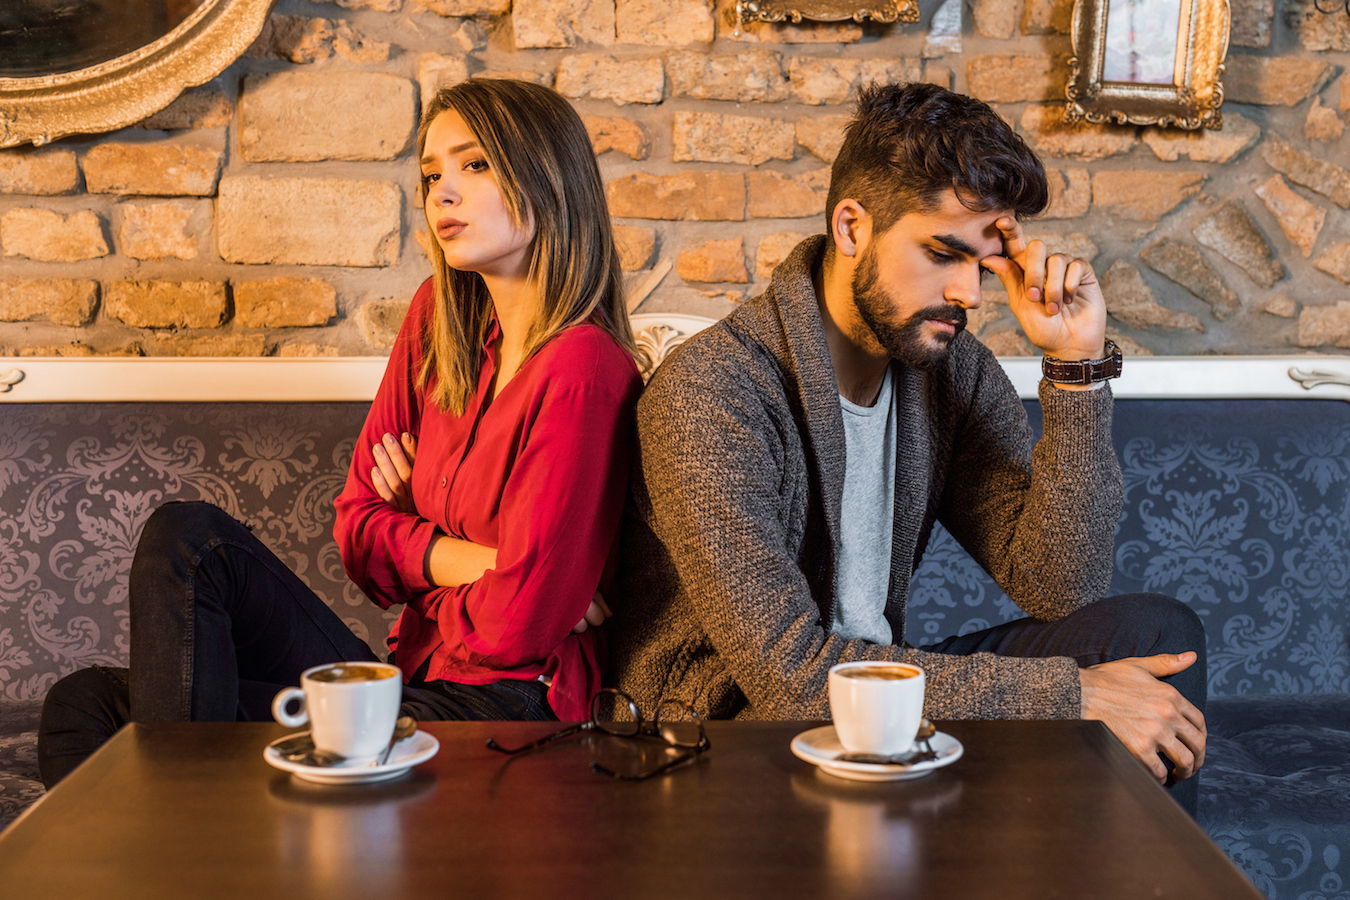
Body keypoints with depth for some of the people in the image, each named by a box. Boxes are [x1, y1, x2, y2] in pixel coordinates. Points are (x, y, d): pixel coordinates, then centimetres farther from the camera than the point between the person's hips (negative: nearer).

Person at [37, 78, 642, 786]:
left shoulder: (582, 368, -17)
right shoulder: (438, 318, 9)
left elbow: (514, 628, -19)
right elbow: (358, 525, 9)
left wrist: (416, 554, -1)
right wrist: (469, 560, -9)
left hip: (498, 708, -7)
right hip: (412, 679, 7)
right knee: (85, 704, -5)